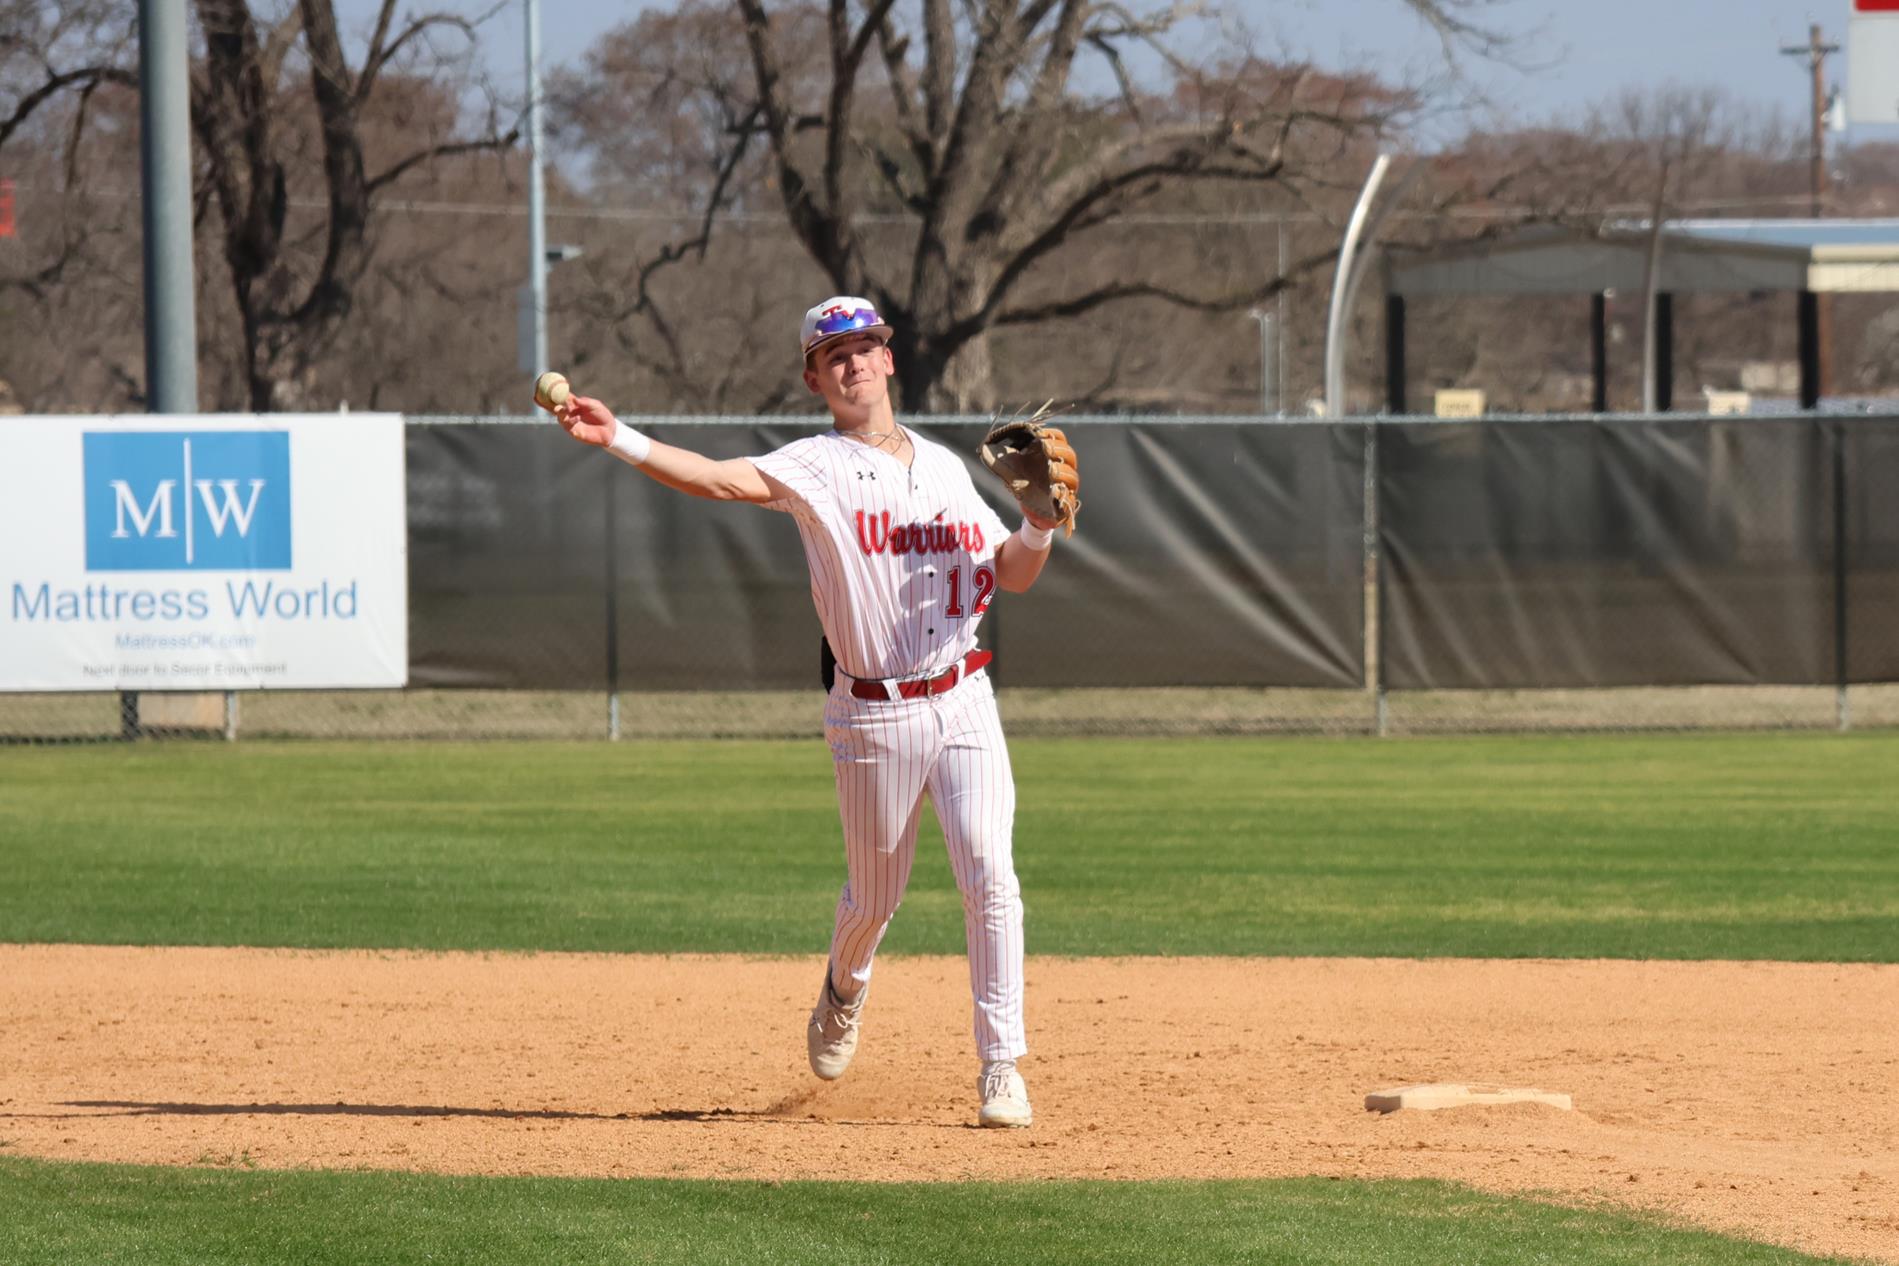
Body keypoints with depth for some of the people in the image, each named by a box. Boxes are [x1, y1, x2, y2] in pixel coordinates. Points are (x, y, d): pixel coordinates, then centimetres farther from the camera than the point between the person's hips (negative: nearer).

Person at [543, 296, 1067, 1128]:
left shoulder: (944, 467, 11)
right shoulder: (815, 468, -3)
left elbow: (1012, 575, 14)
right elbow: (720, 479, -21)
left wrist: (1042, 521, -8)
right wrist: (618, 440, -36)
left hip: (963, 704, 2)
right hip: (873, 717, -2)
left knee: (989, 875, -12)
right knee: (873, 895, 10)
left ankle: (1001, 1067, -7)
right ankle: (845, 992, 45)